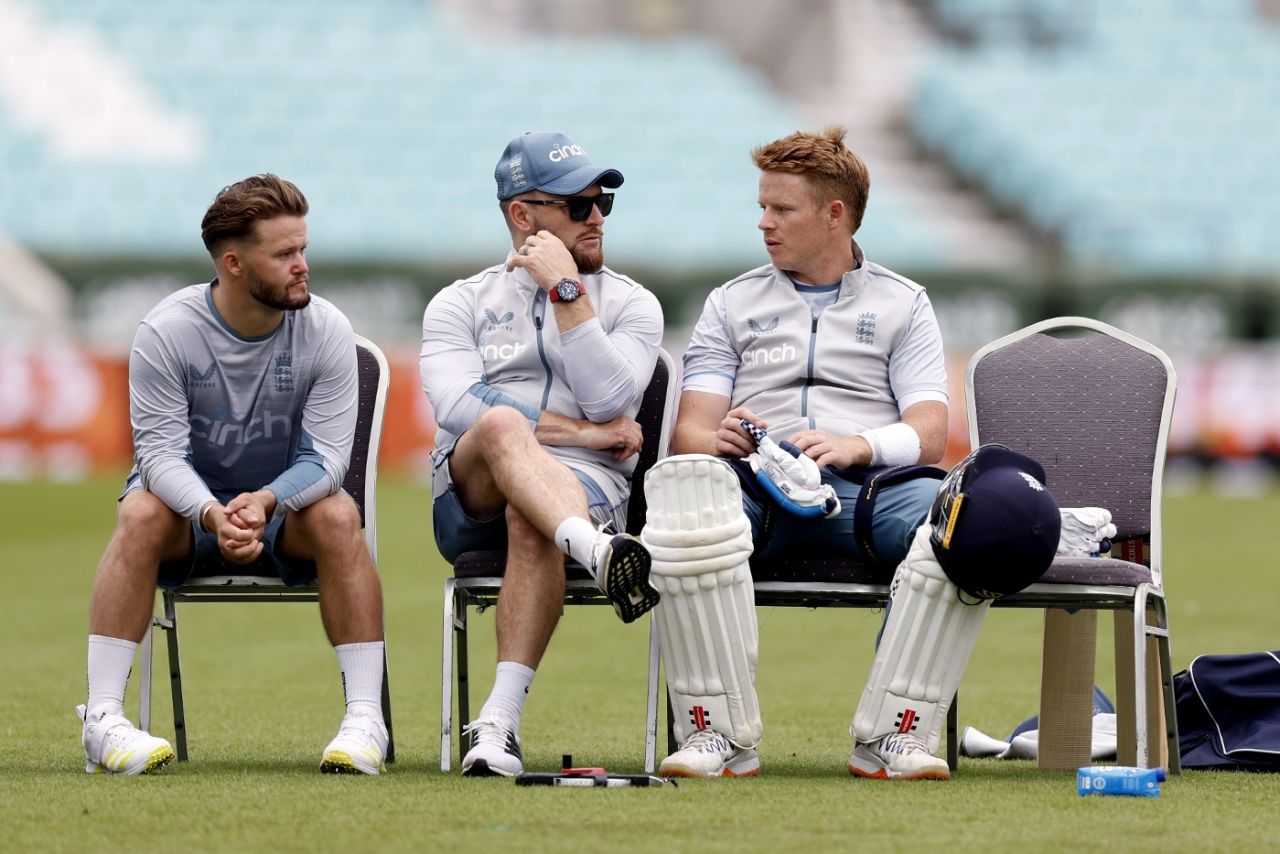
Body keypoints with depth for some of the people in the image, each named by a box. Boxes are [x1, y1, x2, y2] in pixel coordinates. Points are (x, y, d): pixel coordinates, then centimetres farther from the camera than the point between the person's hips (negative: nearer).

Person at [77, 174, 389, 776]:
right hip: (189, 499, -1)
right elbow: (160, 453, -20)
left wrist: (265, 502, -37)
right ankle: (101, 719, -34)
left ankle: (365, 720, -31)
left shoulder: (326, 331, -12)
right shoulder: (166, 332, -16)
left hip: (287, 505, 1)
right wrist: (212, 515, -41)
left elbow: (326, 456, -16)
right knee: (140, 514, -33)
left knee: (338, 516, -31)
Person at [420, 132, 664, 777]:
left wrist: (566, 290, -4)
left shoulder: (630, 305, 17)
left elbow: (608, 399, -4)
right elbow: (456, 406, -4)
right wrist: (582, 432, -6)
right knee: (499, 427, -37)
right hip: (471, 500, 0)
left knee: (531, 521, -39)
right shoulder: (460, 304, 17)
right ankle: (602, 556, -64)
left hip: (587, 489, 0)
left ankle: (499, 723, -48)